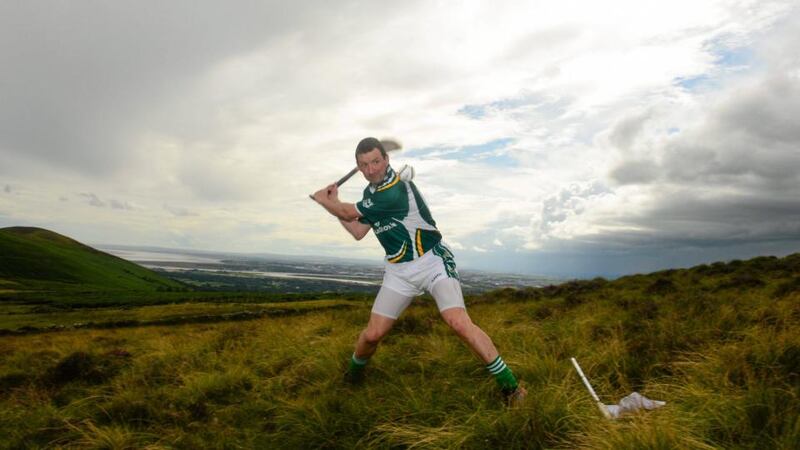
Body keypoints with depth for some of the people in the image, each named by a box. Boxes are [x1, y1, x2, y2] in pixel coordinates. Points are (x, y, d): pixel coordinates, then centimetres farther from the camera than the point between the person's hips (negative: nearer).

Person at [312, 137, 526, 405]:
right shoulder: (371, 192, 7)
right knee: (373, 334, 2)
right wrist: (333, 204, 10)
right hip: (399, 271, 7)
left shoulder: (395, 189, -22)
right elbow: (358, 231, 16)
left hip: (433, 262, -6)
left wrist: (322, 200, 7)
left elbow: (349, 212, -12)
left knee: (459, 323, -23)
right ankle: (355, 370, 34)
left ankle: (509, 384, -9)